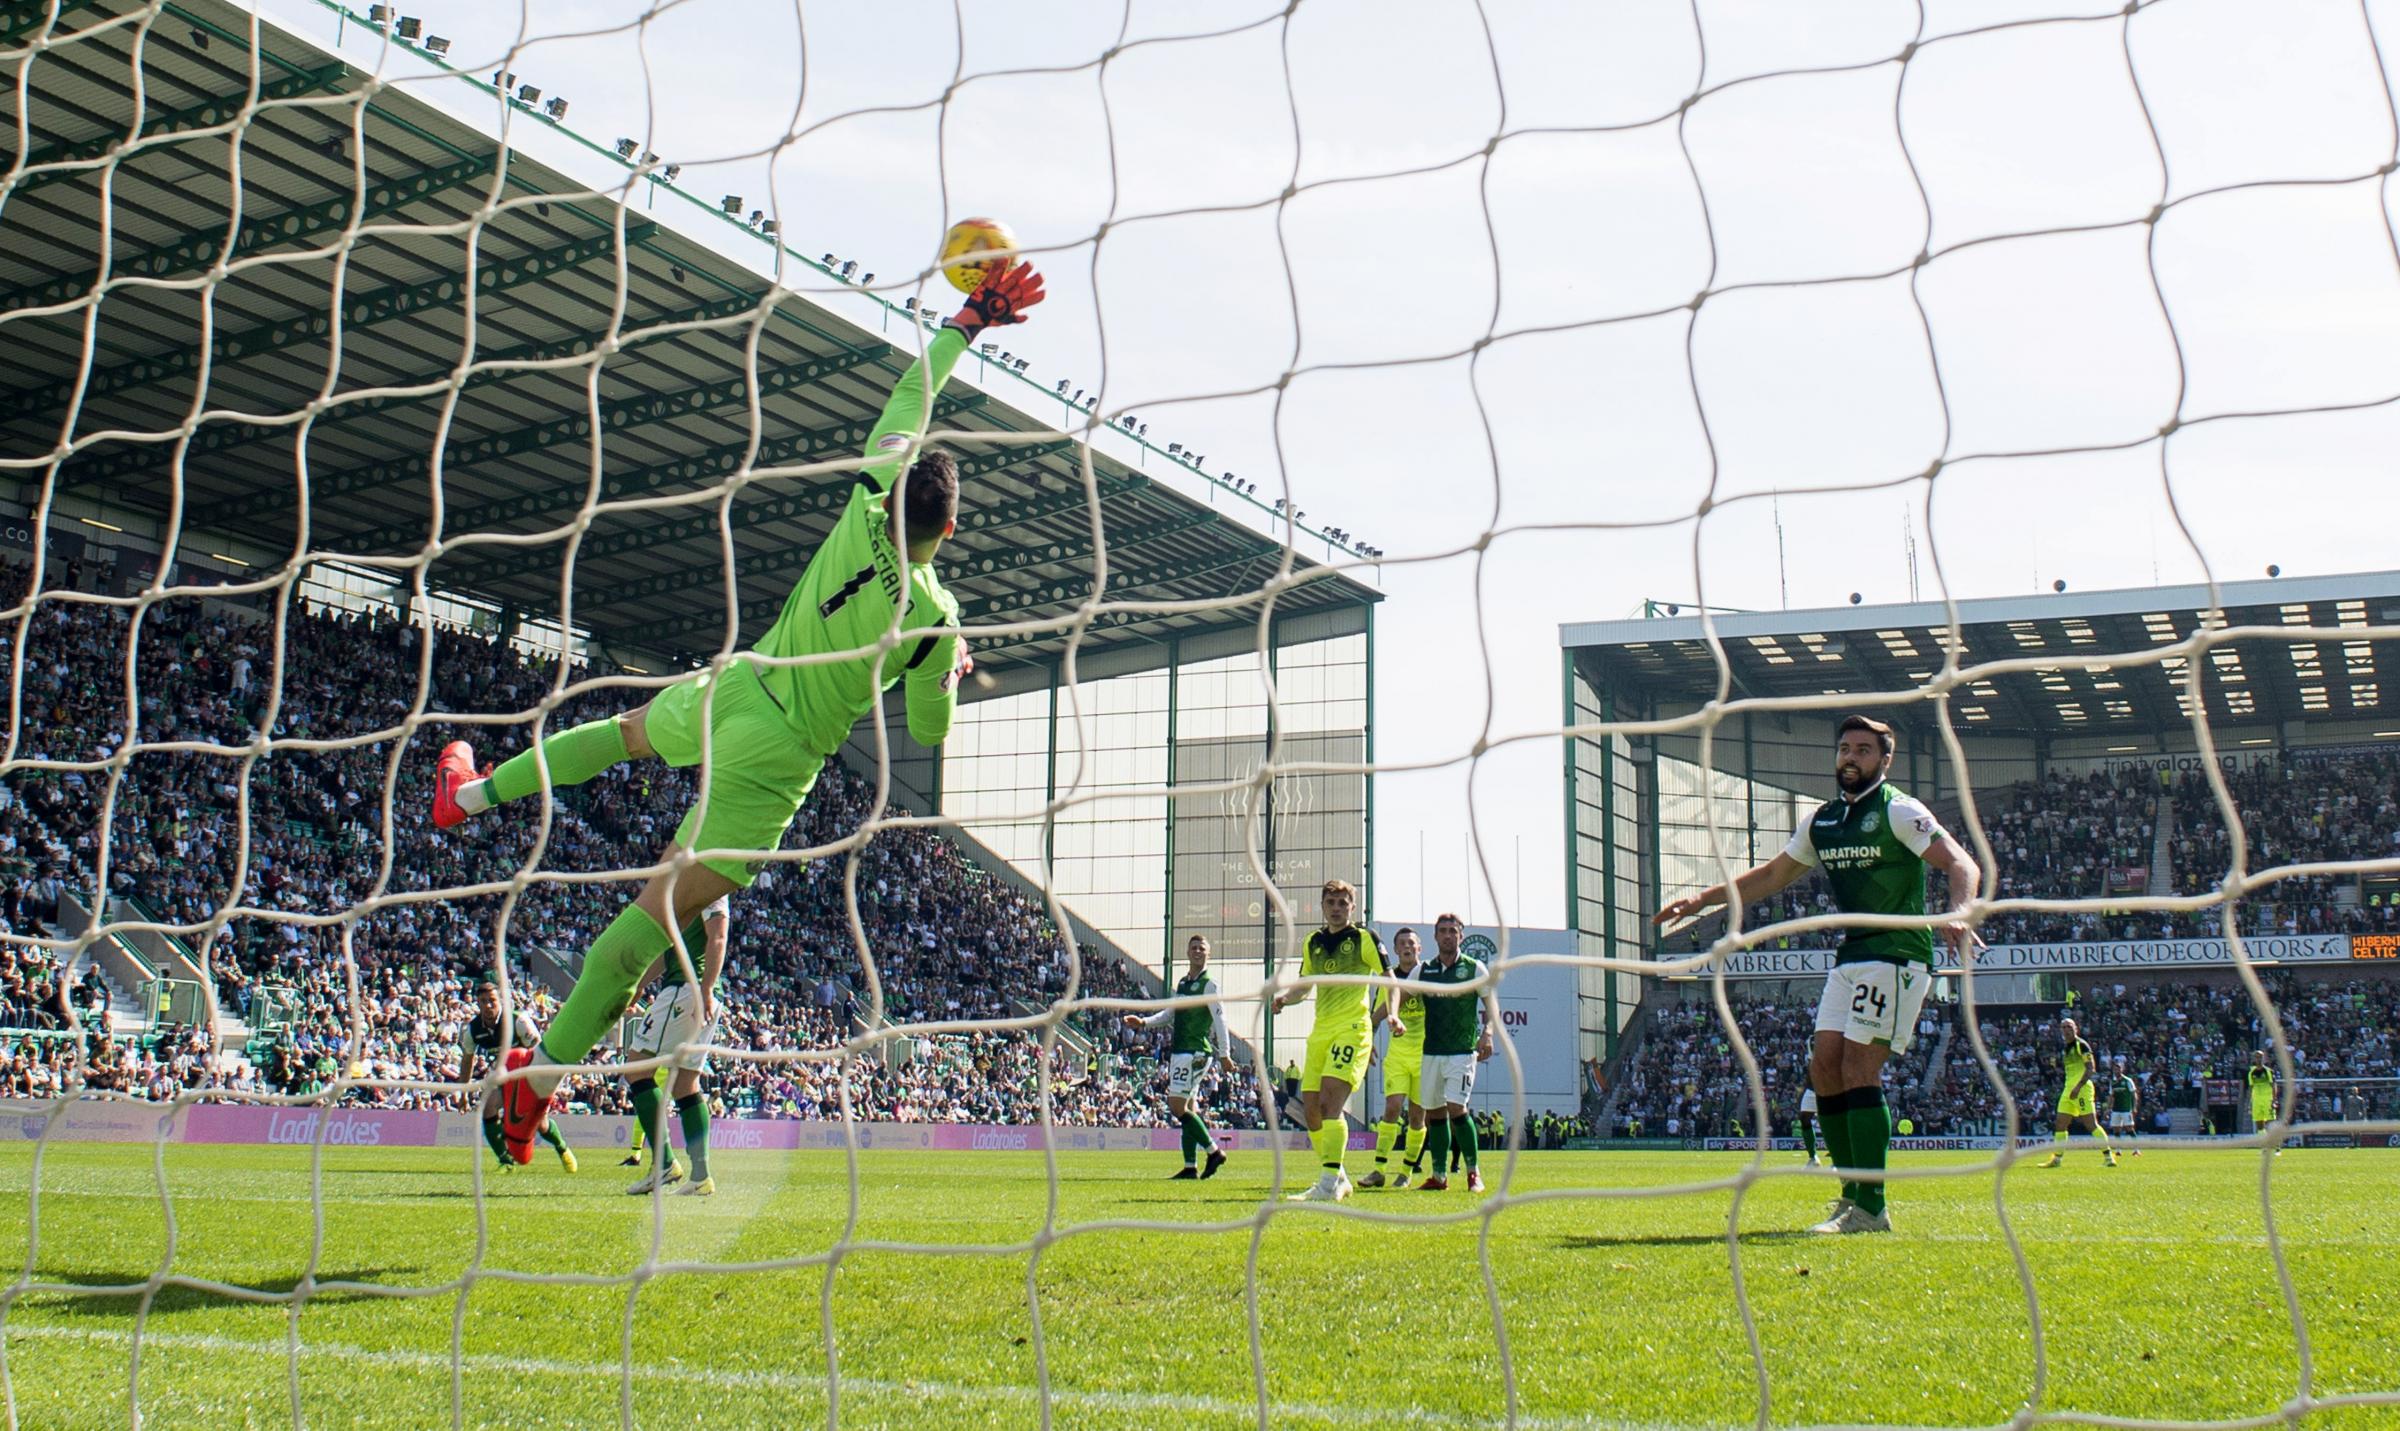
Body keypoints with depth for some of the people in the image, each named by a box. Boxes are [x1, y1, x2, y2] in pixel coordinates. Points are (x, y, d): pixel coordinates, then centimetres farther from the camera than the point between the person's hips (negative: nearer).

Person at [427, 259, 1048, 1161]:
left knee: (628, 730, 36)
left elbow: (908, 397, -1)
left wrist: (969, 322, 7)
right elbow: (929, 730, -5)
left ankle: (472, 792, 50)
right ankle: (548, 1065, 2)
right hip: (777, 759, -4)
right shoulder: (934, 617, -19)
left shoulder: (867, 508, -12)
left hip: (729, 693, 4)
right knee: (666, 909, -1)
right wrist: (957, 673, 14)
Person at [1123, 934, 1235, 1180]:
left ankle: (1214, 1151, -6)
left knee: (1177, 1106, -13)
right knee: (1188, 1109, 7)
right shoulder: (1182, 983, 17)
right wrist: (1144, 1022, 10)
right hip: (1179, 1051, 9)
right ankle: (1190, 1167, 7)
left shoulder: (1208, 985, -7)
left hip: (1195, 1053, -9)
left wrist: (1224, 1054, -15)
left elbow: (1219, 1019, -11)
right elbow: (1170, 1013, 24)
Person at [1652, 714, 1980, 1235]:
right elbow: (1772, 875, 25)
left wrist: (1956, 916, -36)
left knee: (1858, 1069, -14)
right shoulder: (1822, 821, 14)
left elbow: (1961, 865, -16)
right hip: (1850, 955, 8)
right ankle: (1855, 1193, 12)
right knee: (1824, 1066, 2)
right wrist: (1701, 900, 21)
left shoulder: (1897, 812, -8)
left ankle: (1870, 1208, -11)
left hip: (1896, 954, -8)